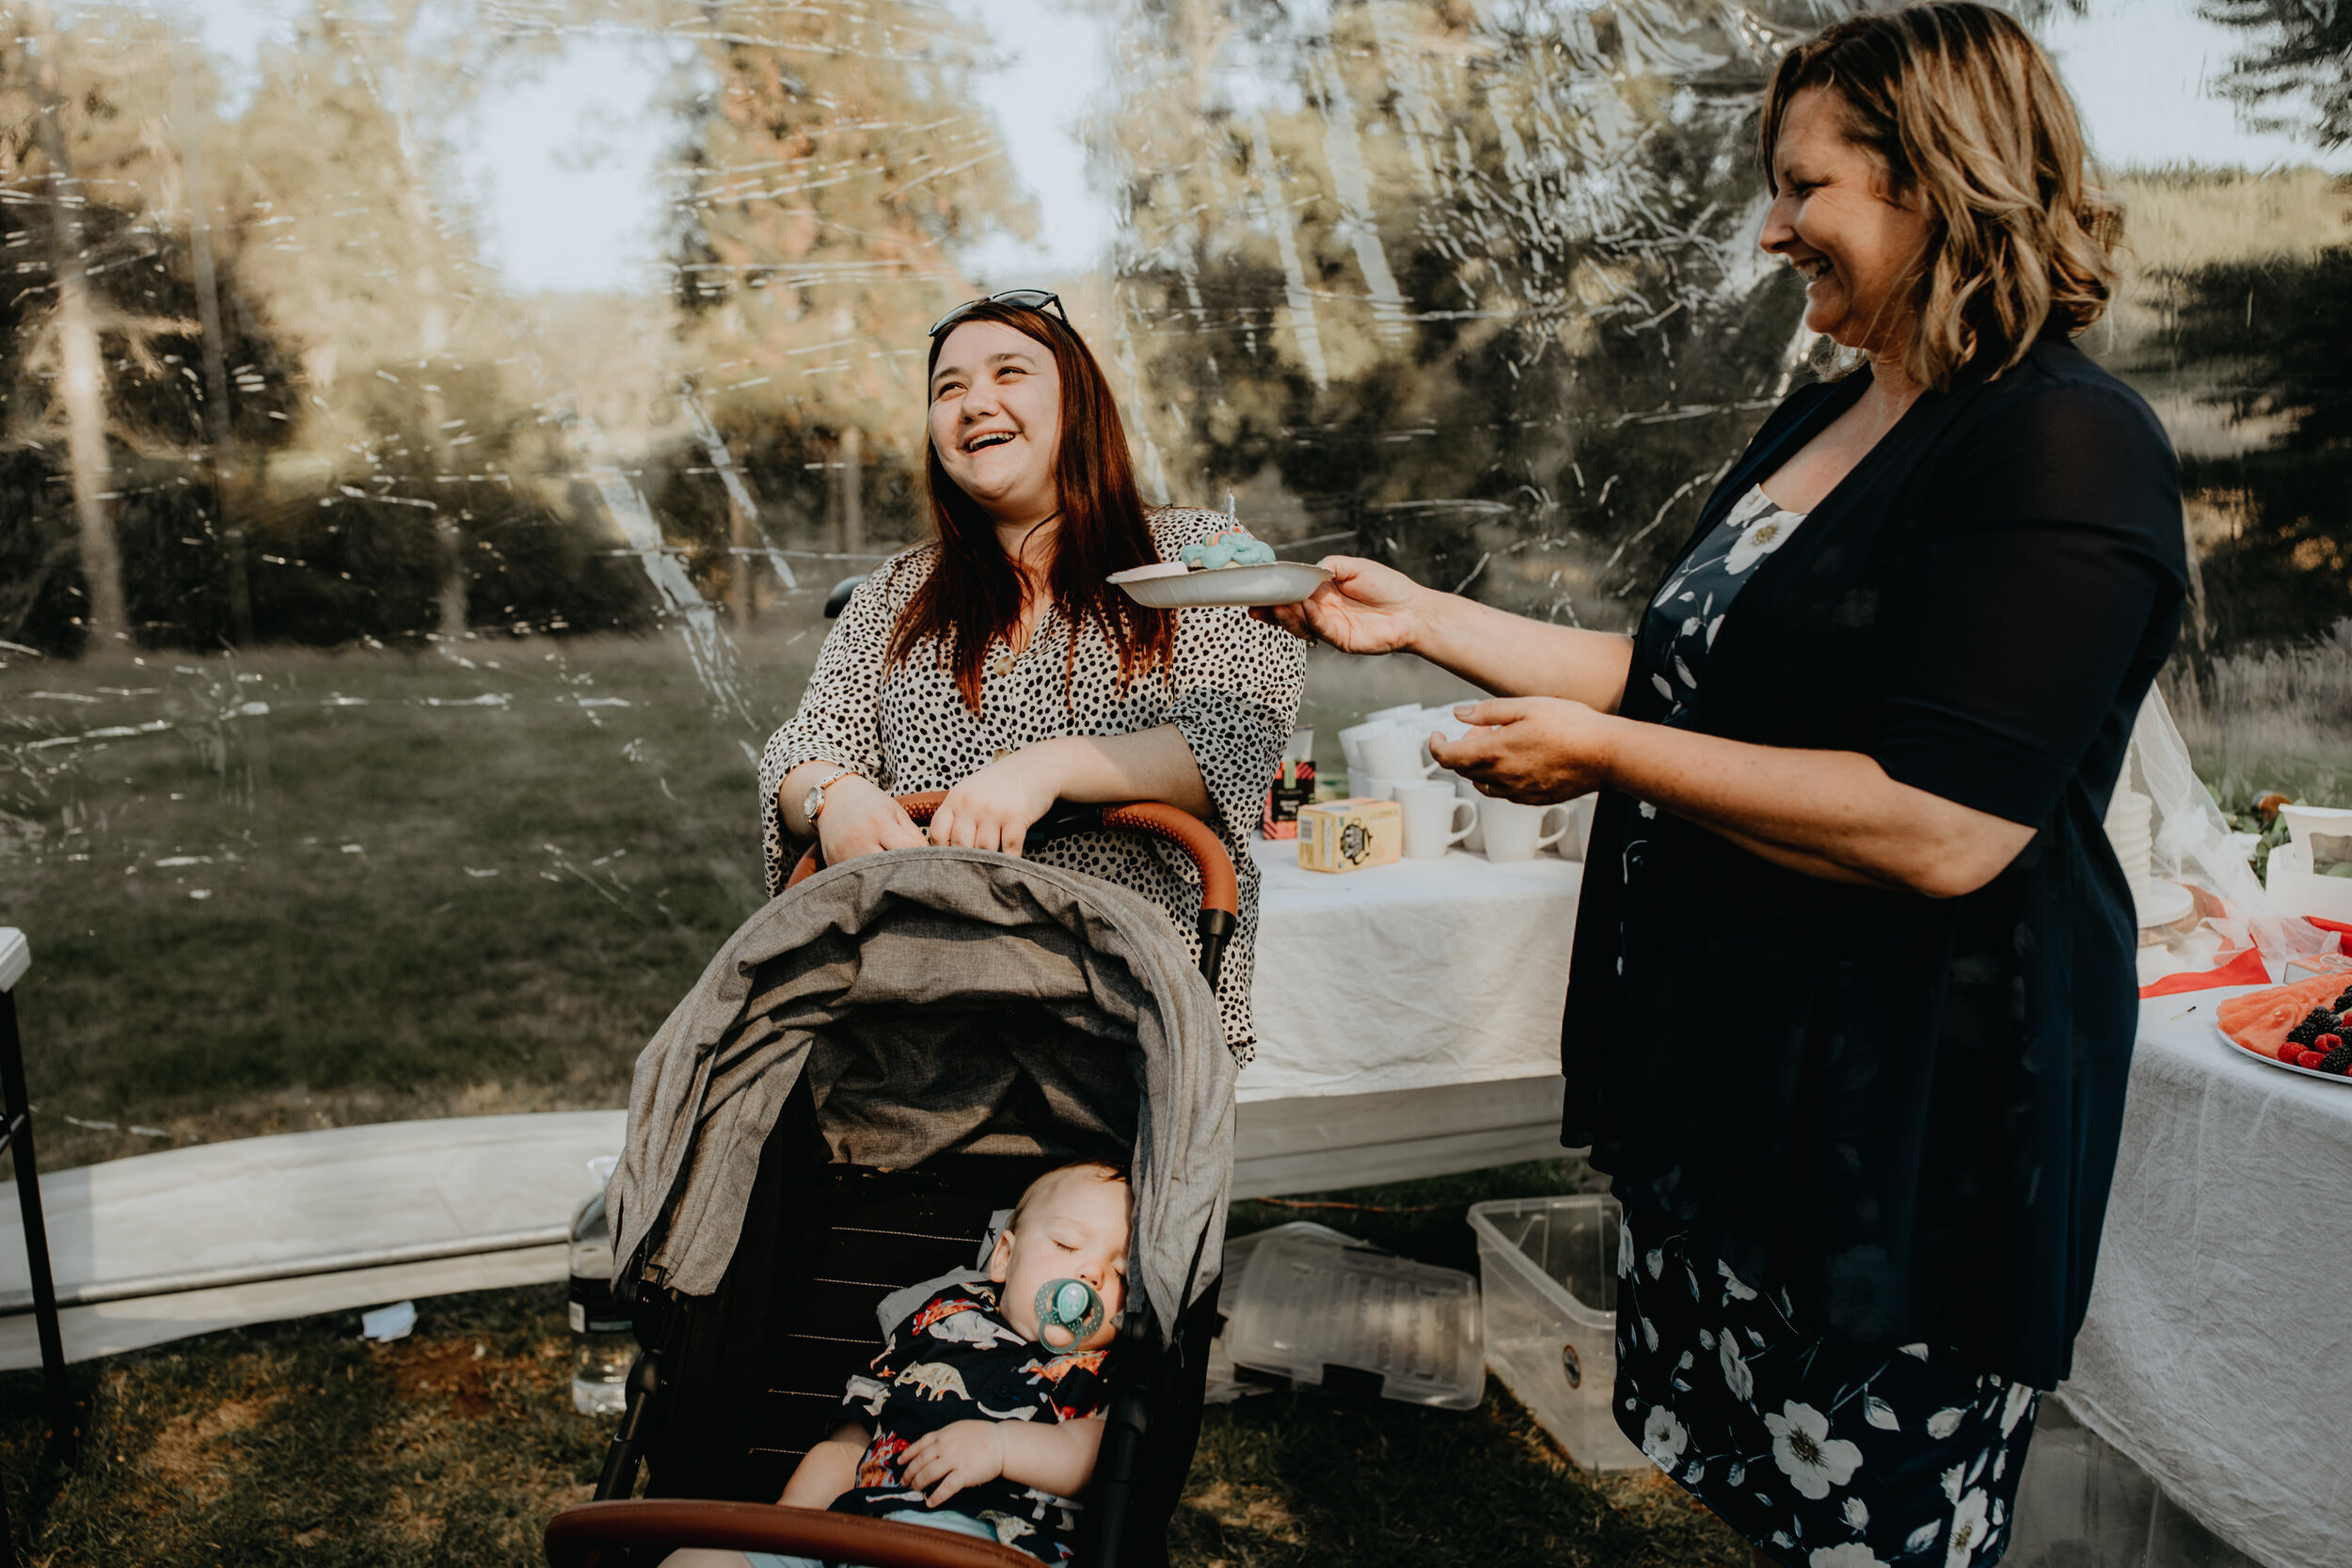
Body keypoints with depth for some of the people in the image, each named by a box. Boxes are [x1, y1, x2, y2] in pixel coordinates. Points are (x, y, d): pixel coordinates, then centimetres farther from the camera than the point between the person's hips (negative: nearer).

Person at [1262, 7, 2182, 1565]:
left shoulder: (2064, 448, -16)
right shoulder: (1817, 424, 14)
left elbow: (1943, 828, -25)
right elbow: (1680, 676, 17)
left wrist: (1601, 756, -19)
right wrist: (1423, 618, 11)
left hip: (1910, 1127, -8)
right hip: (1726, 1082, 9)